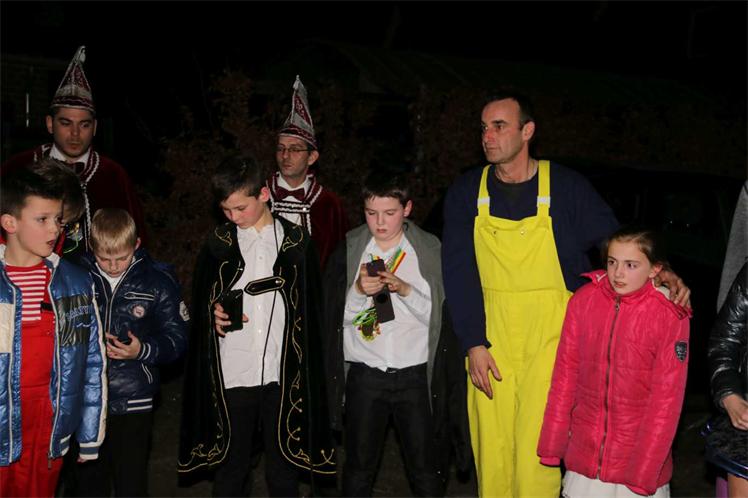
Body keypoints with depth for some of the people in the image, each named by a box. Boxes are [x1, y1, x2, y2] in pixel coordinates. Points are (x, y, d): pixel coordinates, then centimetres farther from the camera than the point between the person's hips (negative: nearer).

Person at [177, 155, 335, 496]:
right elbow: (199, 303, 11)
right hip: (232, 374, 1)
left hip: (283, 375, 0)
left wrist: (307, 371, -1)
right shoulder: (218, 244, 5)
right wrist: (213, 312, -12)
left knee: (284, 471, 9)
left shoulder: (296, 242, 3)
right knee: (230, 468, 10)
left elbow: (311, 309, 6)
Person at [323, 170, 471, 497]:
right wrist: (359, 291, -17)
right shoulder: (347, 251, 3)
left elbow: (438, 316, -3)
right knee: (358, 468, 9)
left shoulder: (431, 251, 0)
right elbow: (336, 318, 1)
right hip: (364, 374, 1)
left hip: (416, 374, -1)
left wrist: (404, 289, -18)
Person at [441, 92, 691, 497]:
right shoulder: (466, 193, 3)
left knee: (536, 455, -7)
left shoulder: (567, 186, -1)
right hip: (489, 344, 2)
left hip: (549, 340, -2)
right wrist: (474, 343, -6)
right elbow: (458, 274, 1)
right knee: (491, 454, 5)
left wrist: (658, 272, -17)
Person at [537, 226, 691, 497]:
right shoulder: (583, 300, -4)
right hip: (584, 450, 3)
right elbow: (565, 372, 1)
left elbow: (667, 396, -11)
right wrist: (552, 443, 1)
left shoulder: (669, 316, -12)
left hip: (637, 451, -3)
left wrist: (644, 472, -12)